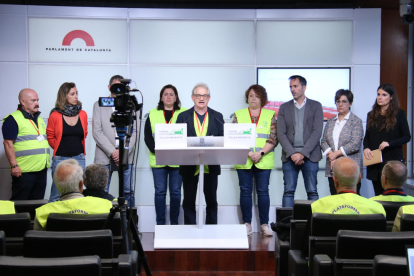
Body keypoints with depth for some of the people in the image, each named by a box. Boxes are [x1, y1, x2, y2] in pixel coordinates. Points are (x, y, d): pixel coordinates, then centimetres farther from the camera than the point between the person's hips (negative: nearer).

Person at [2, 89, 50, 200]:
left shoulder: (39, 118, 18)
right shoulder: (13, 119, -7)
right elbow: (8, 143, -13)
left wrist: (47, 162, 19)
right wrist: (14, 165, -19)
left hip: (42, 170, 8)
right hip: (24, 171, -8)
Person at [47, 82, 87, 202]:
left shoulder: (82, 114, 4)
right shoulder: (55, 115, -5)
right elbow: (50, 137, 5)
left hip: (79, 158, 3)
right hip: (60, 158, -3)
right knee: (57, 194, 2)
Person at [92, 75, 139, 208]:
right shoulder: (99, 105, 8)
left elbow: (134, 132, 4)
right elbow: (97, 132, -1)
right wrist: (112, 152, -10)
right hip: (105, 156, -1)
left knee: (129, 192, 2)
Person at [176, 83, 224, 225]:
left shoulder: (217, 117, 8)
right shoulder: (183, 117, 6)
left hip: (211, 165, 1)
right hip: (189, 165, -1)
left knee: (211, 201, 8)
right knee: (189, 201, 5)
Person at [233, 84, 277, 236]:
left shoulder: (270, 115, 8)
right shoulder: (238, 115, 9)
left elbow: (273, 139, 0)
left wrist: (261, 153, -13)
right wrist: (248, 153, -12)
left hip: (264, 161, -1)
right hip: (243, 161, 1)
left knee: (263, 191, 0)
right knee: (245, 191, 3)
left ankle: (264, 225, 7)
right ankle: (247, 224, 11)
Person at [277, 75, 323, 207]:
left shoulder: (315, 106, 6)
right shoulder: (284, 107, 11)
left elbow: (317, 132, -4)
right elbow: (281, 134, 3)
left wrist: (302, 153, -12)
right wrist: (292, 153, -9)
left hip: (310, 155, -1)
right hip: (289, 156, 2)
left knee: (312, 192, 1)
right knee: (288, 191, 0)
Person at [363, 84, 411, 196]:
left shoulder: (399, 114, 0)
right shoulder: (371, 115, 13)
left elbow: (407, 137, -2)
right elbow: (367, 137, 15)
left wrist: (389, 143, -16)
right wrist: (366, 148, -5)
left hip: (393, 161, -4)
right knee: (378, 195, 7)